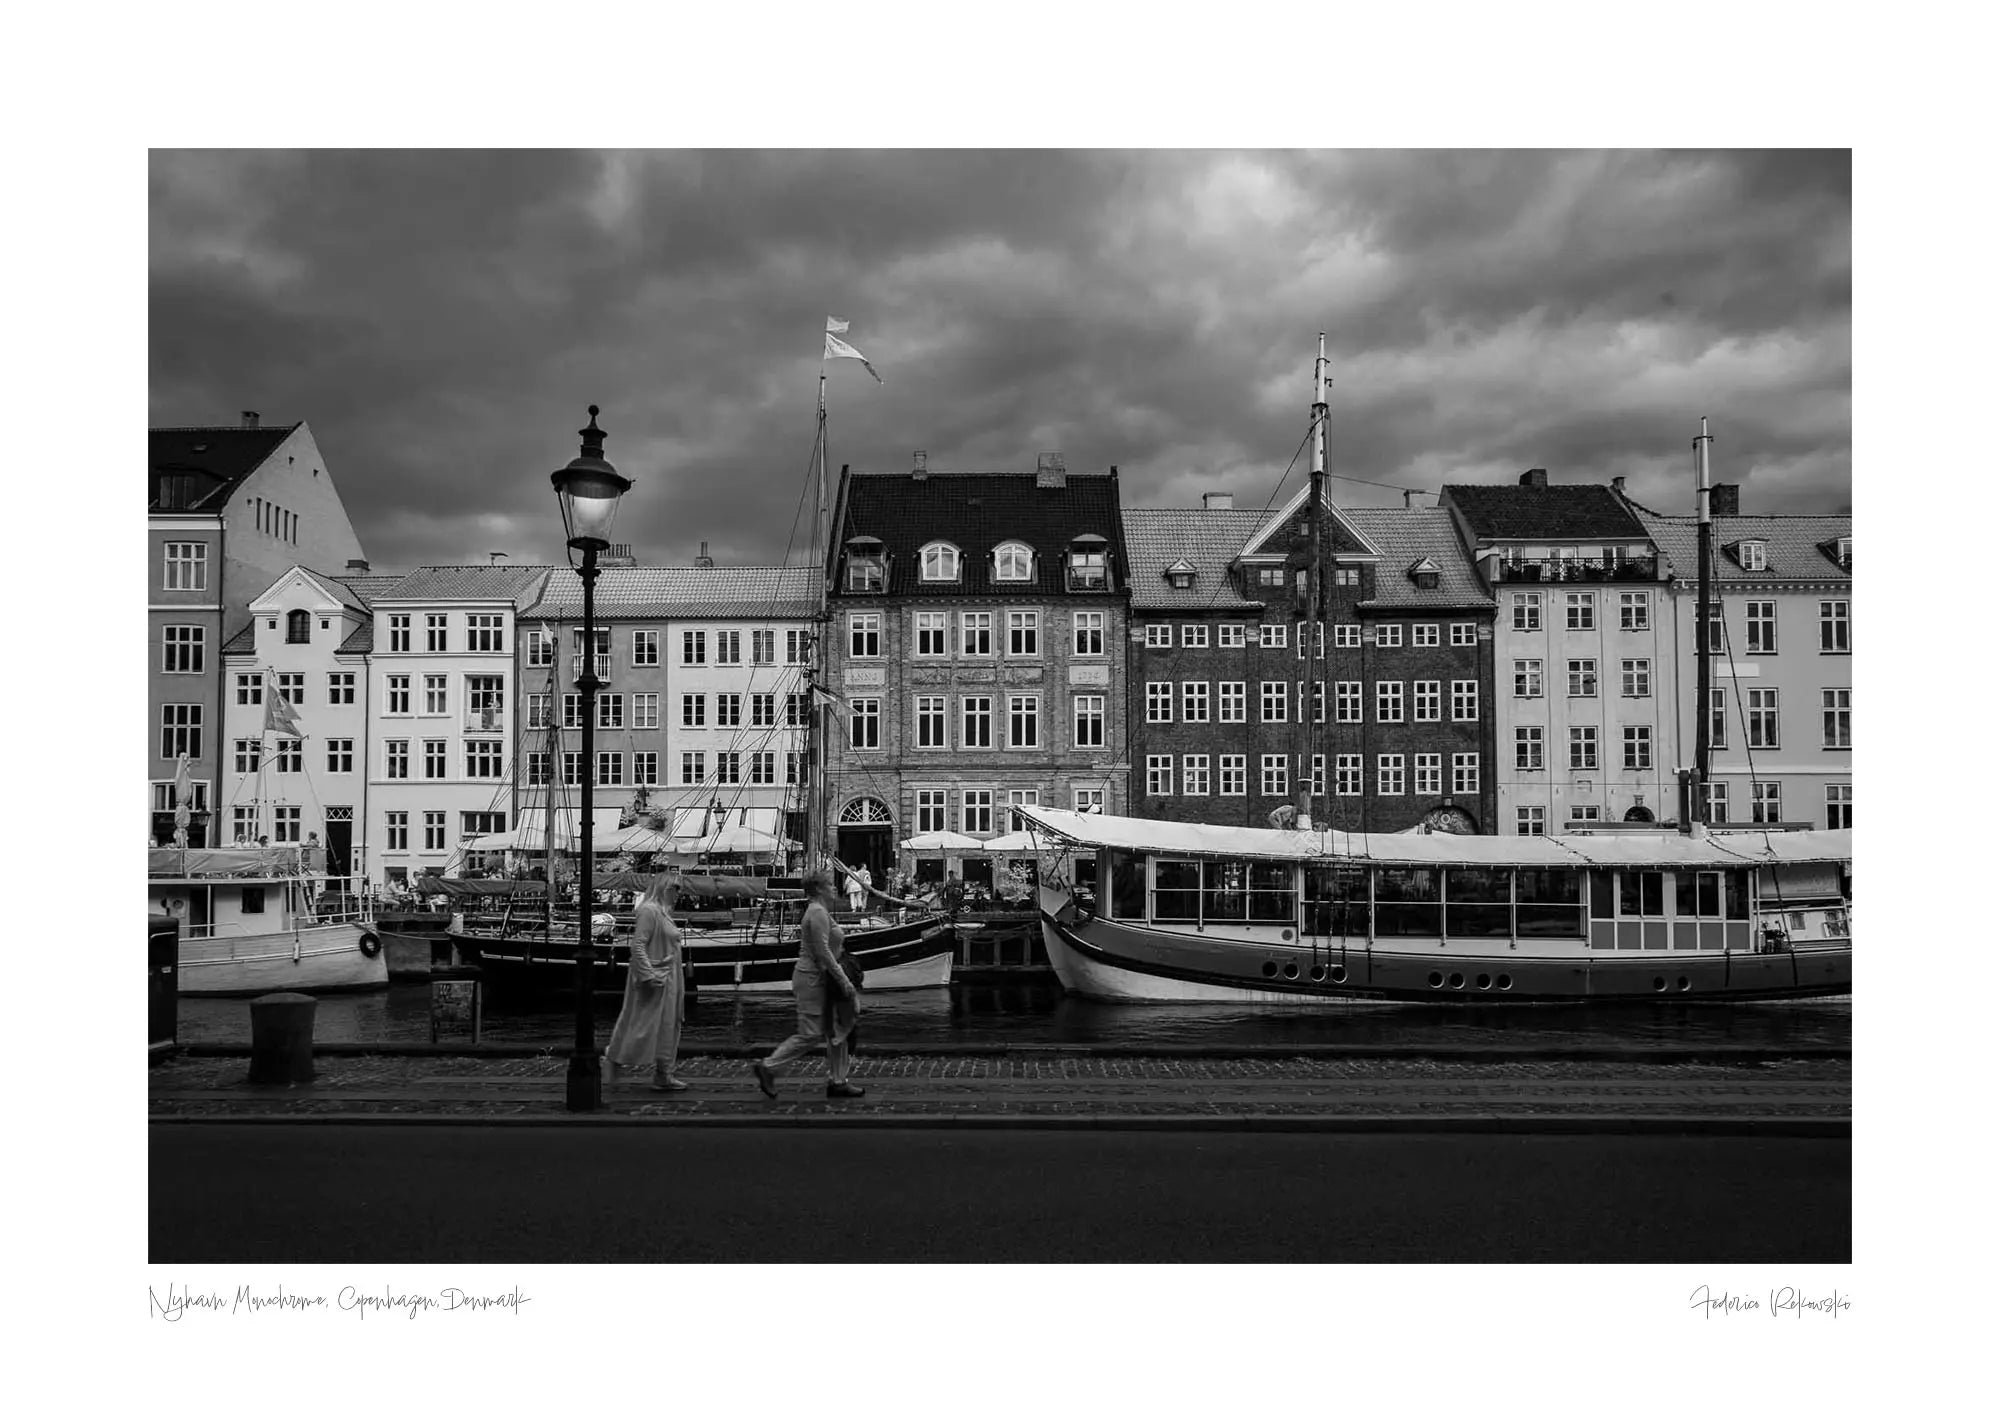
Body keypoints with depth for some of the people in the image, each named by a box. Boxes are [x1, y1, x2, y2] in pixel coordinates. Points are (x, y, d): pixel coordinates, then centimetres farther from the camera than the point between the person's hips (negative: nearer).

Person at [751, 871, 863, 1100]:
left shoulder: (820, 912, 15)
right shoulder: (818, 913, -16)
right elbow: (823, 953, -22)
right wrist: (844, 982, -20)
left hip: (819, 979, 10)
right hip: (812, 978, -10)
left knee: (838, 1030, 9)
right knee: (811, 1035, -6)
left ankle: (837, 1082, 14)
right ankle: (767, 1067, 5)